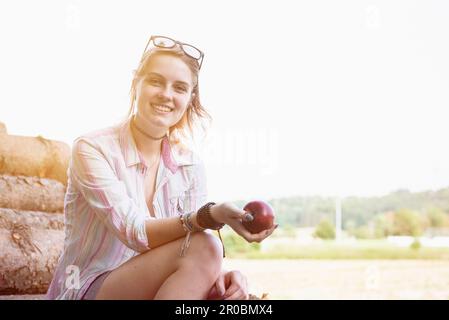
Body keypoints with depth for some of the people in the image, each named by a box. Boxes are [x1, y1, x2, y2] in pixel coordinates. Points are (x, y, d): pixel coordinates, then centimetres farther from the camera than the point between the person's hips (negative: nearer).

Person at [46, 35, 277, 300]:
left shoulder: (191, 166, 5)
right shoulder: (92, 149, -9)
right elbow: (134, 233, -22)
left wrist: (220, 276, -25)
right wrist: (210, 216, -37)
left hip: (153, 288, 4)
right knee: (202, 246, -26)